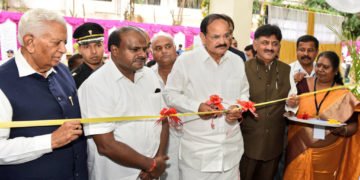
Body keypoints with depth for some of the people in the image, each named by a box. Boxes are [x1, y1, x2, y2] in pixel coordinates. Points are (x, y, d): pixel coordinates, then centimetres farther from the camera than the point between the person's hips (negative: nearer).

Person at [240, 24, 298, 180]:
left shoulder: (286, 70, 9)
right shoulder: (243, 68, -5)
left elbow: (292, 101, 10)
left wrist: (292, 104, -12)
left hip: (274, 142, 4)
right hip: (247, 141, -3)